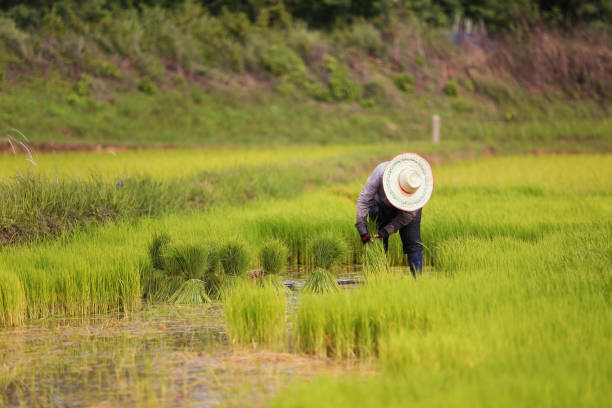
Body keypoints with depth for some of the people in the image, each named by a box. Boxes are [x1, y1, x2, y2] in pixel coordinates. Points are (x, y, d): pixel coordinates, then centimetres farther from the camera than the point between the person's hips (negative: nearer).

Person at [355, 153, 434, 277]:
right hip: (382, 206, 0)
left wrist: (387, 230, -30)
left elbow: (409, 215, -24)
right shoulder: (381, 172, -38)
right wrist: (362, 231, -35)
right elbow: (363, 199, -31)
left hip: (409, 208, 0)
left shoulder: (418, 183, -34)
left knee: (413, 243, -10)